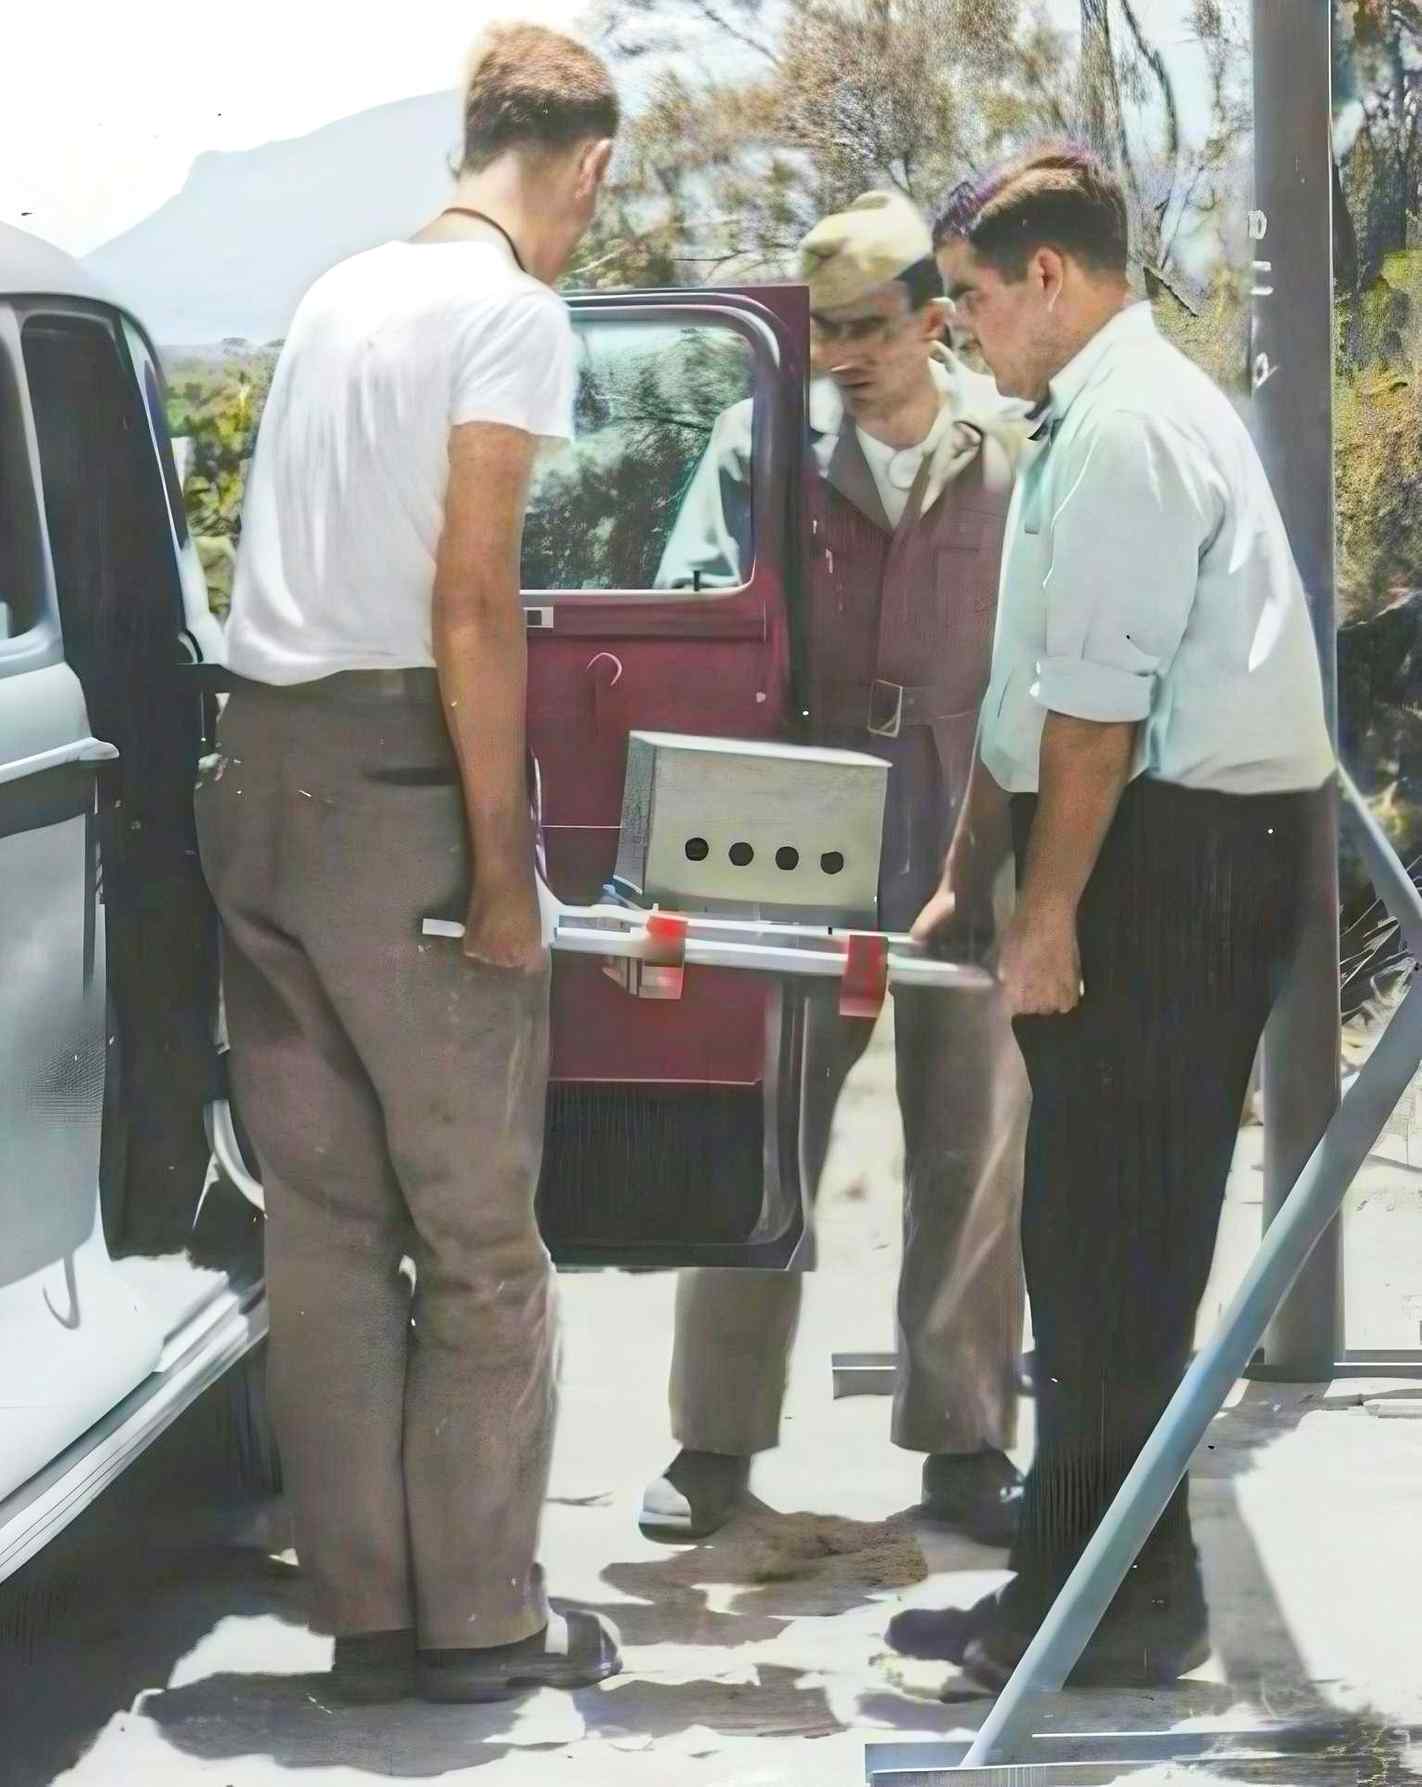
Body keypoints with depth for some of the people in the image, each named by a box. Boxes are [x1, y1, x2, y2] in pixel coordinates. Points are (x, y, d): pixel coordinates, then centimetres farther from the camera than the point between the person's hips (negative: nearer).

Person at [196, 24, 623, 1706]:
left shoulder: (345, 291, 17)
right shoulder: (512, 310, -8)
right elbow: (472, 597, -15)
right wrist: (501, 861, -13)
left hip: (258, 764, 8)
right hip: (391, 771, -8)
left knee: (325, 1225, 9)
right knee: (479, 1231, 2)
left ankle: (369, 1613, 12)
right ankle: (481, 1619, 6)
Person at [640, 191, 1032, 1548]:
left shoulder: (1015, 455, 1)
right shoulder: (764, 444, 2)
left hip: (968, 842, 0)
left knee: (973, 1152, 6)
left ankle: (965, 1445, 17)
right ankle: (715, 1444, 12)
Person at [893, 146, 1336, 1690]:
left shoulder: (1126, 421, -14)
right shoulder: (1082, 418, 19)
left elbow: (1099, 695, -19)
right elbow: (1035, 686, 21)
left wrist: (1052, 910, -16)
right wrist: (966, 876, 21)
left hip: (1174, 853, -10)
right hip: (1164, 850, 10)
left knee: (1110, 1243, -6)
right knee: (1095, 1231, 12)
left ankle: (1112, 1602, -1)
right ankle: (1079, 1578, 19)